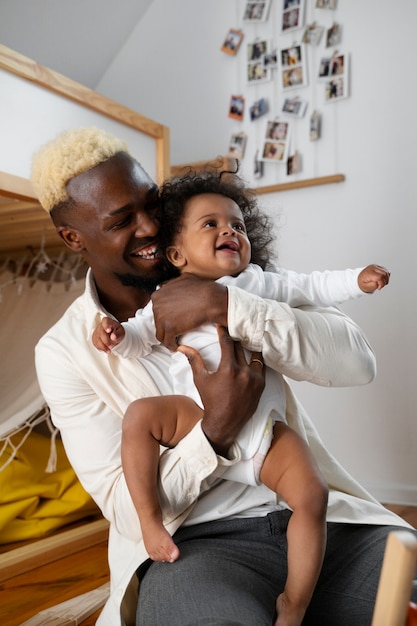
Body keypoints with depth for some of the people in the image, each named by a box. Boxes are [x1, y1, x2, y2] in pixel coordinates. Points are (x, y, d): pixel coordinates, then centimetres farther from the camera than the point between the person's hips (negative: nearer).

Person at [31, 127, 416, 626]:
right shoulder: (63, 352, 0)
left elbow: (358, 362, -8)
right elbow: (130, 510, -4)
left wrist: (228, 305, -20)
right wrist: (216, 433, -22)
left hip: (317, 510, 2)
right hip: (196, 544, -1)